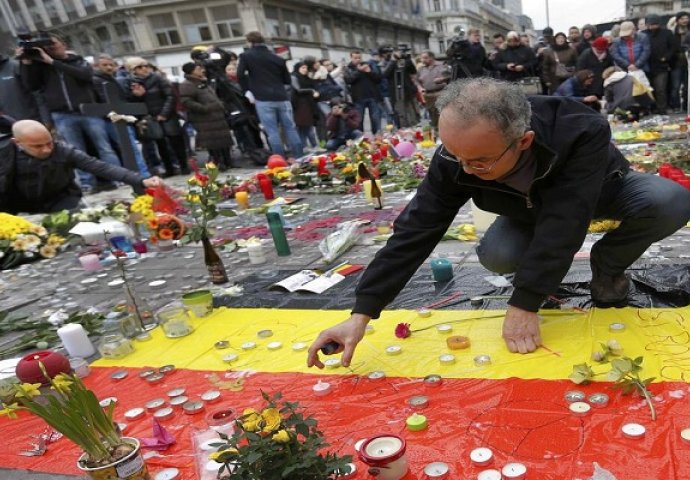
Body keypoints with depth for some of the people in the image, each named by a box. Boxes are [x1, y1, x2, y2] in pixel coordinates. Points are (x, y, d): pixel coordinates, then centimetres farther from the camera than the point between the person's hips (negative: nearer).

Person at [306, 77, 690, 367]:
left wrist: (524, 305, -41)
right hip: (533, 210, 2)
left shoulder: (583, 132, -42)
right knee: (495, 255, -29)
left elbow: (563, 223, -43)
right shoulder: (455, 157, -33)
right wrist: (361, 315, -37)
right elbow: (415, 230, -33)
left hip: (604, 191, -1)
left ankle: (607, 268, -2)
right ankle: (544, 272, 6)